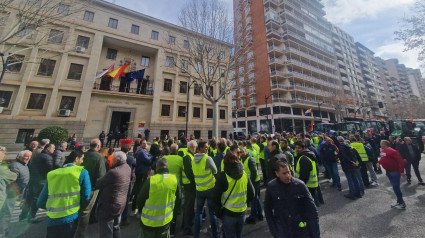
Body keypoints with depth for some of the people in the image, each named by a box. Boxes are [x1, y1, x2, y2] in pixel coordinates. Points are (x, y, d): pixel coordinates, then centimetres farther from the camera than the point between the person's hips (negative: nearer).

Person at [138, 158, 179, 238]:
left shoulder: (150, 180, -23)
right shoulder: (174, 179, -15)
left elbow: (139, 202, -9)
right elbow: (177, 201, -2)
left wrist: (145, 210, 12)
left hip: (149, 222, -1)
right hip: (165, 221, 2)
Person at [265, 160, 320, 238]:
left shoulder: (300, 184, -15)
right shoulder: (271, 187, -13)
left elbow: (311, 208, -7)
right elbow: (267, 209, -1)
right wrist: (273, 230, -1)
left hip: (302, 231, 1)